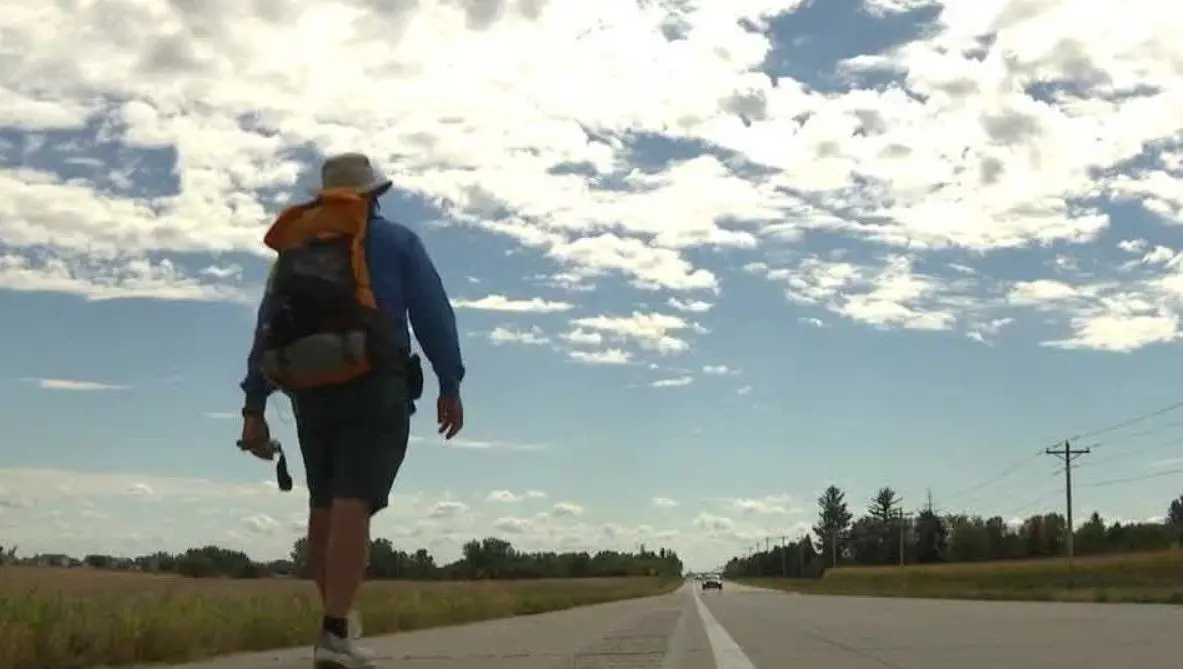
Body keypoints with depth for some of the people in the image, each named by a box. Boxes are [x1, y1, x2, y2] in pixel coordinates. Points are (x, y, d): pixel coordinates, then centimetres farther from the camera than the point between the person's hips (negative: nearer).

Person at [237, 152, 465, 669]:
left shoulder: (293, 248, 19)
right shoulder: (394, 241, 7)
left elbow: (265, 331, 13)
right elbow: (433, 313, -2)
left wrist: (254, 408, 11)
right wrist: (450, 385, -1)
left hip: (310, 394, 5)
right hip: (372, 391, -5)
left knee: (325, 505, 17)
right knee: (353, 505, -13)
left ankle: (336, 617, 26)